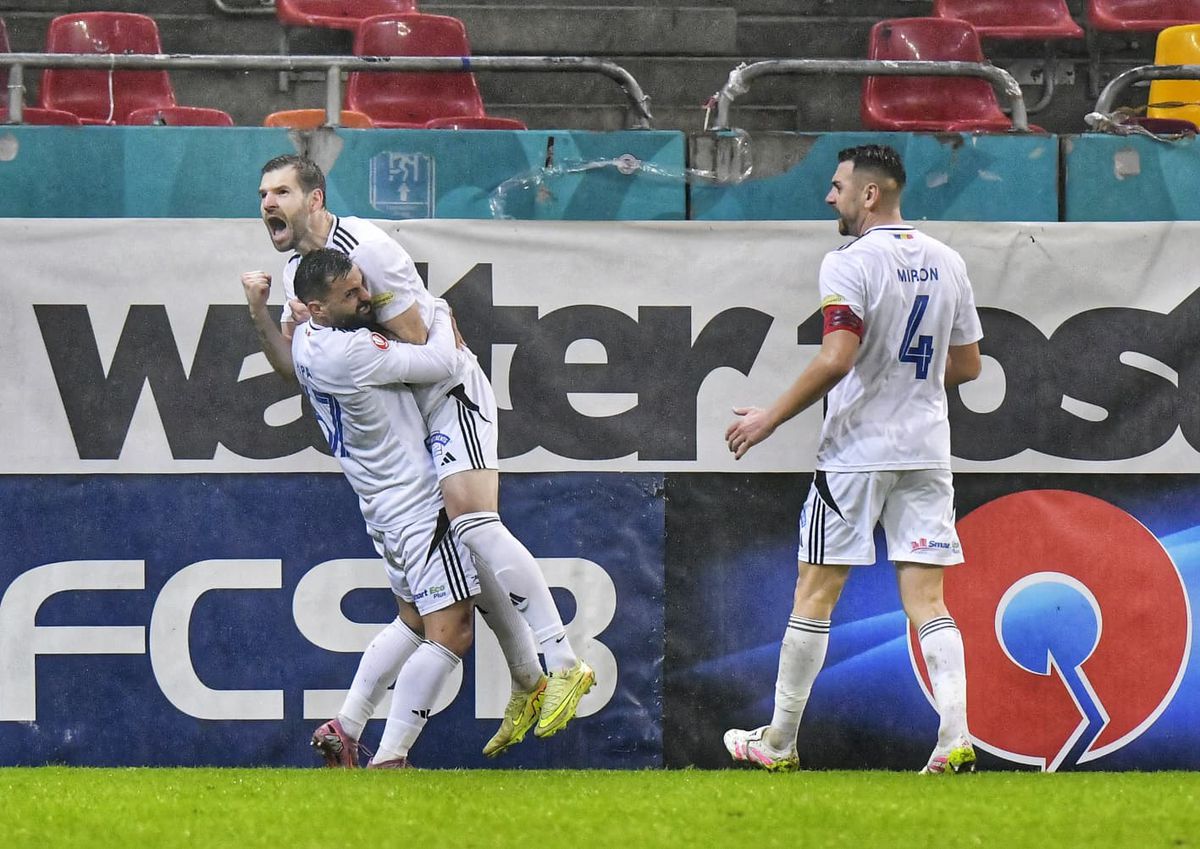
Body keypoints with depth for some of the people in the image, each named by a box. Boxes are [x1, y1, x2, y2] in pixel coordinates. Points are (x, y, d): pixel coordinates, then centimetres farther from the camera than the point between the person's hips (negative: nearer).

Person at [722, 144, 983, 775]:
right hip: (926, 451, 6)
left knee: (815, 594, 4)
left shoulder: (850, 263, -12)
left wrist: (769, 419, -12)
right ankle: (955, 739, -11)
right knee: (926, 600, 3)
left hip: (856, 452, -6)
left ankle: (779, 742, 12)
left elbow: (836, 360, -21)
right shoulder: (946, 262, 9)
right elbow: (967, 364, 15)